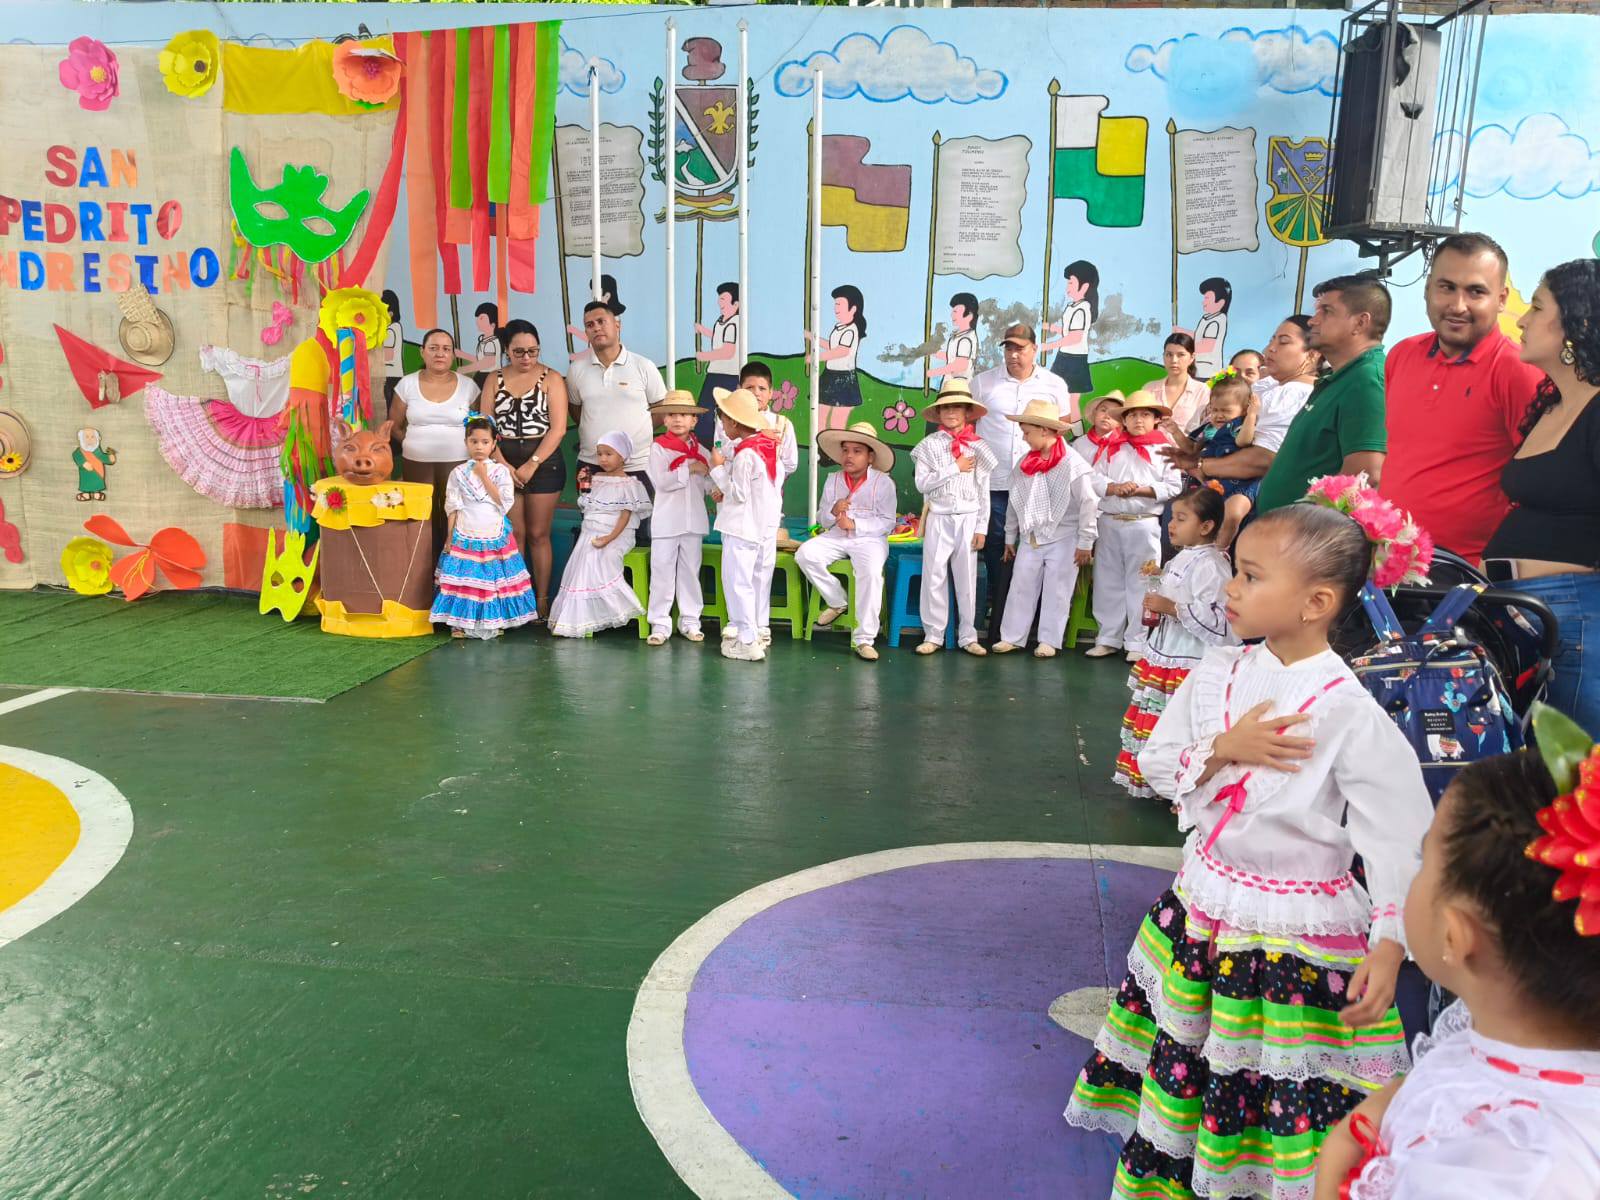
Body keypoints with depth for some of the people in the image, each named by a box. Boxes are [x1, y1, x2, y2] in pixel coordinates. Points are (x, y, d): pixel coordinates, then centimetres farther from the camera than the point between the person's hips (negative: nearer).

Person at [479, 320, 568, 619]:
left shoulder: (551, 379, -1)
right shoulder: (494, 379, 8)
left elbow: (558, 428, -8)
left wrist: (532, 465, -14)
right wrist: (502, 465, -10)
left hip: (543, 462, -2)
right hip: (504, 462, 2)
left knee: (539, 534, 3)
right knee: (513, 533, 4)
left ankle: (542, 601, 9)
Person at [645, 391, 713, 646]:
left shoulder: (700, 451, 8)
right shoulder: (658, 447, -4)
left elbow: (709, 484, 8)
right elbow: (660, 482, -15)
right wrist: (689, 469, -16)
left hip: (694, 519, 4)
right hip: (667, 519, -3)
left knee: (690, 570, 11)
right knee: (663, 570, 0)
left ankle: (690, 621, 19)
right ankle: (660, 623, 6)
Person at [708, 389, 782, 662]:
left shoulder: (745, 454, -21)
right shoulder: (767, 445, 8)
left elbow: (739, 494, -20)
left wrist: (718, 469, -13)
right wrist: (725, 489, 7)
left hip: (743, 527, -9)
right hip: (765, 526, 9)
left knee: (737, 581, -3)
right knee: (758, 579, 16)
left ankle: (746, 641, -2)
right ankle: (754, 631, 27)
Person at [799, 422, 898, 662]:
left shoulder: (883, 482, -3)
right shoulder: (833, 480, 9)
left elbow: (887, 522, -7)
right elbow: (822, 519, 11)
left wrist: (855, 524, -20)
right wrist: (833, 511, -13)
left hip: (870, 539, -4)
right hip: (836, 537, 4)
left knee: (871, 572, -34)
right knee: (805, 554, -22)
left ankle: (863, 640, -28)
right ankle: (837, 602, 0)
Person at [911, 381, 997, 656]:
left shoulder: (978, 446, 2)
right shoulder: (929, 444, 0)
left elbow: (983, 491, 2)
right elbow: (921, 483, -9)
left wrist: (981, 528, -1)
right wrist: (955, 468, -12)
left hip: (968, 519, 1)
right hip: (938, 519, 0)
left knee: (967, 579, 5)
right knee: (934, 577, 1)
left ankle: (967, 636, 14)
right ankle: (933, 635, 10)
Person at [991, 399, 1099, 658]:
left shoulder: (1073, 464, -15)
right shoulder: (1025, 463, 3)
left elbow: (1088, 504, -12)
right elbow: (1015, 502, 12)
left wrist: (1085, 543, -11)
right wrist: (1010, 537, 16)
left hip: (1063, 539, -5)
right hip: (1030, 538, 5)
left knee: (1056, 591, 3)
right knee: (1021, 587, 6)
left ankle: (1049, 640, 12)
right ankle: (1012, 637, 14)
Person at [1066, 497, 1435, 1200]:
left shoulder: (1350, 713, -20)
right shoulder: (1219, 672, -3)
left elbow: (1401, 838, -15)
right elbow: (1155, 762, 2)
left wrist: (1388, 945, -20)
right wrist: (1223, 750, -17)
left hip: (1295, 928, -6)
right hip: (1202, 901, 6)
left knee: (1285, 1085, 5)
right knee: (1182, 1054, 22)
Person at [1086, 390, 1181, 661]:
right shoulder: (1113, 448, 10)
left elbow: (1173, 487, -6)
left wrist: (1142, 490, -16)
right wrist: (1114, 488, -15)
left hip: (1144, 524, -3)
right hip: (1109, 522, 3)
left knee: (1140, 583, -1)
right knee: (1108, 582, 8)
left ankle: (1137, 642, 6)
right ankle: (1108, 638, 17)